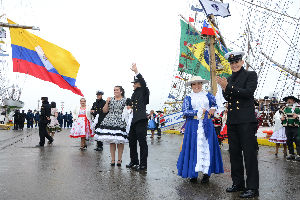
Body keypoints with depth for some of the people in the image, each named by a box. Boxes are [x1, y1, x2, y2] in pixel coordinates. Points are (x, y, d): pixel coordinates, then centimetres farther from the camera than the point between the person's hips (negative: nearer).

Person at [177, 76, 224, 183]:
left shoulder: (208, 95, 11)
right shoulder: (188, 98, 5)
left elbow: (215, 104, 25)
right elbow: (185, 112, -5)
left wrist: (213, 109, 4)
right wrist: (199, 111, -9)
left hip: (207, 125, 2)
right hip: (193, 125, -1)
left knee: (207, 147, -2)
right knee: (194, 147, -3)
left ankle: (206, 173, 4)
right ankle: (193, 173, 5)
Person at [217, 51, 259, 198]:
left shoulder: (251, 75, 1)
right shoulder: (230, 79, 17)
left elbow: (248, 92, -14)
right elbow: (228, 98, 9)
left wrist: (228, 87, -17)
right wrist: (224, 88, -10)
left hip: (246, 120, -6)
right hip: (232, 120, 6)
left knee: (249, 153, -4)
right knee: (234, 153, 11)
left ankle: (252, 188, 5)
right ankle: (238, 183, 23)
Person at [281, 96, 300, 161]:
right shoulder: (285, 108, 15)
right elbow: (283, 115, 25)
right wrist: (282, 118, 5)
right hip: (287, 127, 5)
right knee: (289, 141, 8)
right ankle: (291, 154, 17)